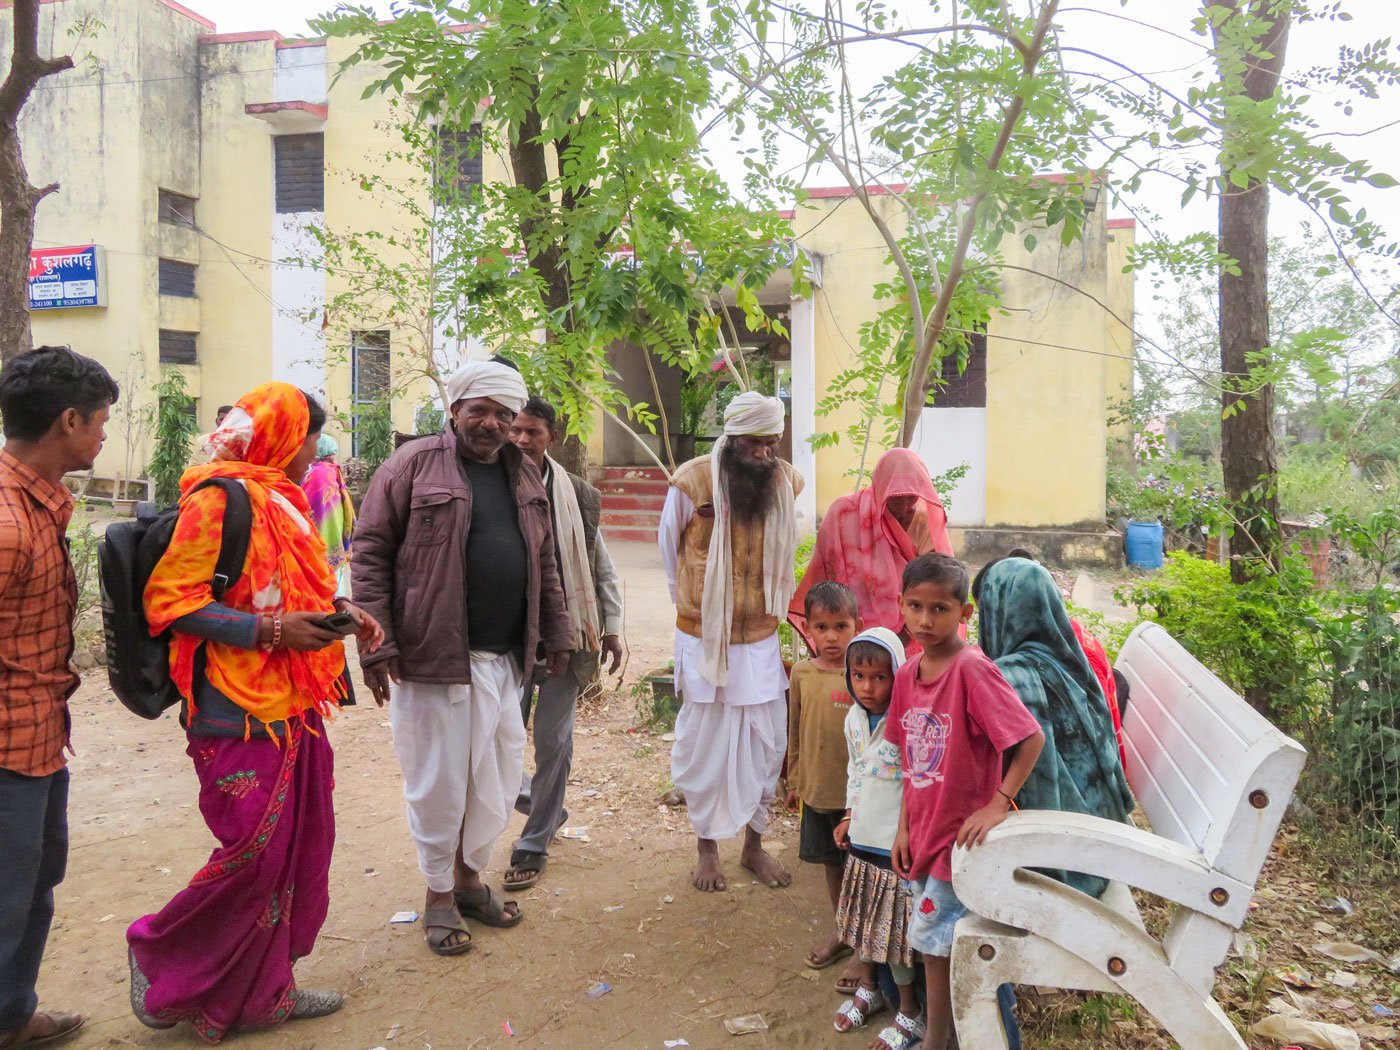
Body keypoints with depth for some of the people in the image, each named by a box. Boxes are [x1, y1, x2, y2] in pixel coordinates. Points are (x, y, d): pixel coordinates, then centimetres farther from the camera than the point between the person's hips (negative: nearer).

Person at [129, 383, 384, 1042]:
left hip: (295, 707, 9)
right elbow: (171, 599, -16)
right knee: (255, 852, -4)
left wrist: (338, 610, 7)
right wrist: (269, 630, -20)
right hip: (241, 714, -9)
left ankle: (262, 993, 26)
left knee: (301, 847, 12)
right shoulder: (220, 498, -12)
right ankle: (159, 957, 22)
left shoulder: (281, 500, 17)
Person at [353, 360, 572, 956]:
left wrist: (557, 634, 15)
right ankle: (439, 896, 26)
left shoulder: (525, 476, 12)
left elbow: (544, 565, 18)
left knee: (499, 779, 14)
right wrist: (376, 644, -13)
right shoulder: (414, 464, -6)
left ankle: (470, 875, 35)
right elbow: (370, 553, -8)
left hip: (506, 660, 6)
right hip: (435, 657, -5)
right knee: (439, 780, 7)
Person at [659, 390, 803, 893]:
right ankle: (707, 846, 24)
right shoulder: (692, 482, -14)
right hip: (705, 638, -3)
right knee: (704, 744, 7)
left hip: (761, 639, 3)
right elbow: (670, 548, 3)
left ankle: (754, 844, 25)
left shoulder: (787, 482, -3)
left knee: (765, 744, 8)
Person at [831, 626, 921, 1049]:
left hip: (897, 845, -6)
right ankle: (867, 989, 44)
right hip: (861, 839, 7)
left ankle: (910, 1013, 27)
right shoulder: (854, 717, 0)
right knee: (862, 919, 21)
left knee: (896, 929, 6)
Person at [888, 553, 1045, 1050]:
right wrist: (905, 827, 7)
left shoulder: (973, 669, -21)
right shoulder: (906, 674, 1)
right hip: (923, 832, 7)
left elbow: (1032, 738, -22)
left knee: (933, 941, 4)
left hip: (961, 835, -7)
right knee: (937, 944, 19)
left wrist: (997, 805, -21)